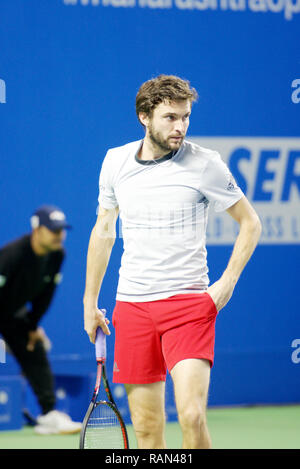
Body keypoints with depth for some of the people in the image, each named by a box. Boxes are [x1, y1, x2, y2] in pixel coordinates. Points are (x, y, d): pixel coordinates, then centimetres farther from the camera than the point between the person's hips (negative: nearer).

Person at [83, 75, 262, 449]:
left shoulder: (205, 164, -5)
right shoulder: (115, 161, 6)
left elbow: (250, 222, 4)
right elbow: (103, 230, 19)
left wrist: (228, 281, -7)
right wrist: (90, 302, 19)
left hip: (188, 302, -3)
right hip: (132, 304, 3)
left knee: (192, 415, -18)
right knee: (146, 427, 3)